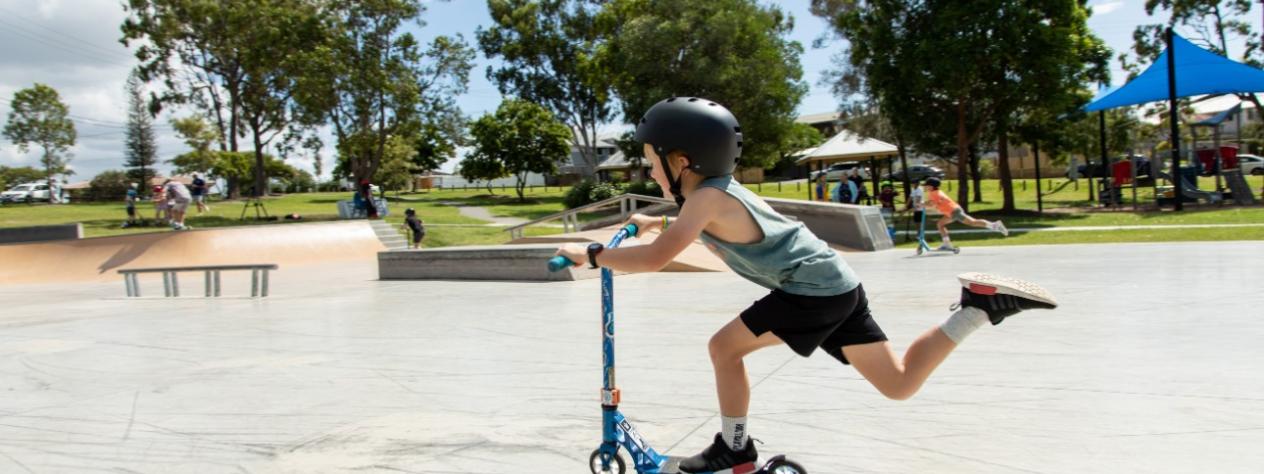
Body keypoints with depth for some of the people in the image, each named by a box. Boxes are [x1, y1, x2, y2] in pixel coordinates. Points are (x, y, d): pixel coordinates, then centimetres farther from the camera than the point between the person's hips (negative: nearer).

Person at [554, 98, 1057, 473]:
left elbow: (655, 258, -24)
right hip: (838, 284, 10)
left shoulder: (707, 197, -14)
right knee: (899, 383, 12)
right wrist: (656, 222, 33)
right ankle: (979, 305, 4)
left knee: (724, 347, -4)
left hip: (813, 289, -10)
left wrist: (590, 254, -13)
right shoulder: (719, 187, 14)